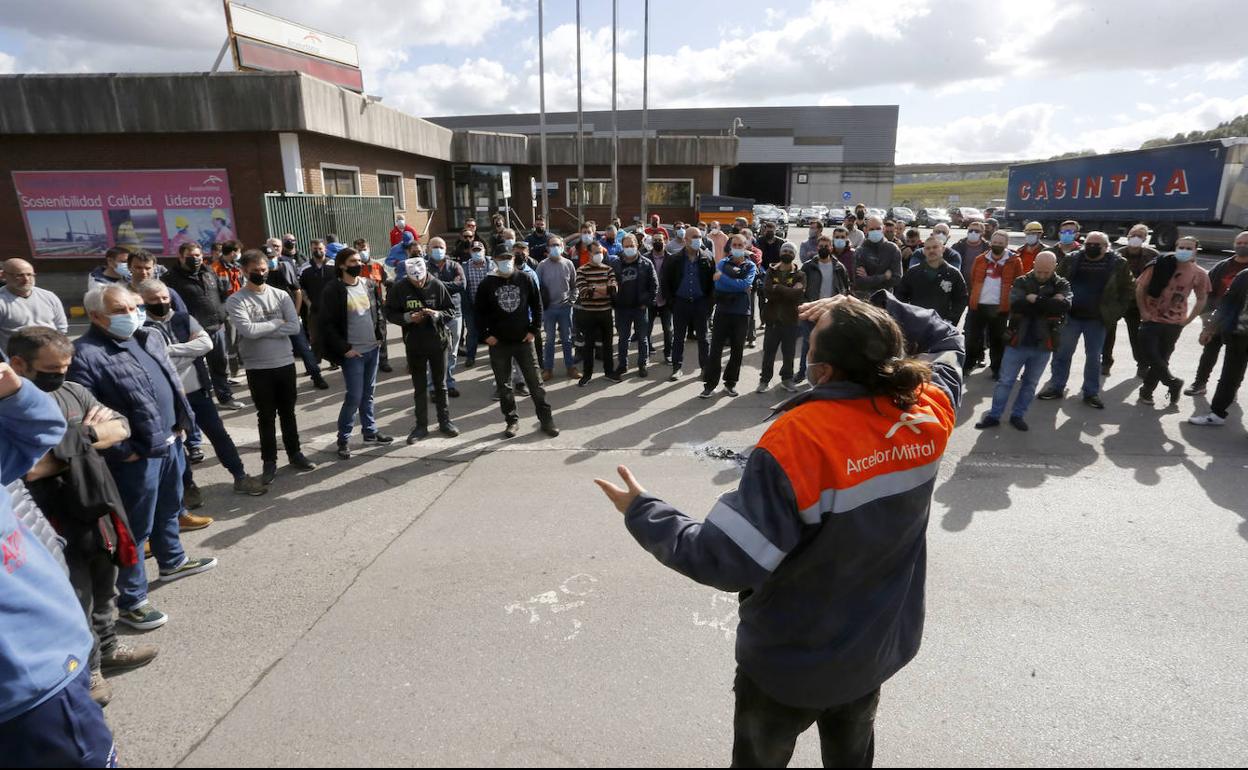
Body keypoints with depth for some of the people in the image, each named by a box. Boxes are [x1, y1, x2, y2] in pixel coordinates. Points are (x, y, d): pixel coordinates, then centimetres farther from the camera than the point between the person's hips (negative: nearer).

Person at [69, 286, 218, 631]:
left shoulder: (150, 338, 7)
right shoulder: (85, 355, -18)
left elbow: (173, 381, 18)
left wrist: (181, 423, 13)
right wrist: (123, 452, -18)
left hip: (171, 443, 8)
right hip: (136, 456, -8)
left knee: (169, 509, 26)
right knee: (136, 528, 3)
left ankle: (172, 561, 48)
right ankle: (130, 601, 17)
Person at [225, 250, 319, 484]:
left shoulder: (281, 295, 3)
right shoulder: (236, 301, -6)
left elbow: (295, 326, -9)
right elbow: (248, 330, -20)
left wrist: (263, 330, -14)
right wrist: (277, 323, -10)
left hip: (285, 363, 3)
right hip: (258, 368, -3)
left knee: (288, 412, 15)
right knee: (266, 417, 7)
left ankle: (294, 454, 29)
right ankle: (269, 462, 19)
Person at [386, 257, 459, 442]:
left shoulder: (436, 285, -9)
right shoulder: (399, 288, -8)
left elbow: (453, 310, -2)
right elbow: (390, 314, -2)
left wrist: (437, 314, -22)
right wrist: (408, 318, -19)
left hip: (438, 341, 0)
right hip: (414, 344, 0)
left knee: (440, 385, 12)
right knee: (419, 387, 10)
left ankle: (444, 421, 25)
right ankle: (421, 426, 21)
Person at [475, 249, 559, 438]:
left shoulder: (525, 280, -1)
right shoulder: (487, 284, -1)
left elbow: (537, 306, 4)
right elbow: (479, 312, 4)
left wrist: (534, 330, -3)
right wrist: (485, 335, -5)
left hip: (524, 340, 0)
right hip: (498, 344, 1)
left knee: (535, 381, 3)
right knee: (503, 385, 8)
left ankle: (546, 419, 12)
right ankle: (512, 421, 21)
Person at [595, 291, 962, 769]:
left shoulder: (798, 438, -35)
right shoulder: (930, 411, -15)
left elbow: (727, 562, -33)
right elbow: (947, 341, 8)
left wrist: (642, 515, -21)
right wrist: (876, 311, -1)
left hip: (793, 662, -5)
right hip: (877, 648, 6)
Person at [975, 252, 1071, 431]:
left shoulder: (1062, 285, 1)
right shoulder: (1022, 282, -2)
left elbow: (1065, 305, -20)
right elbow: (1016, 304, -21)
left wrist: (1035, 300, -21)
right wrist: (1050, 303, -19)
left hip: (1043, 345, 1)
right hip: (1017, 342, -1)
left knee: (1030, 383, 13)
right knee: (1005, 381, 4)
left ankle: (1018, 415, 25)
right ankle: (994, 415, 14)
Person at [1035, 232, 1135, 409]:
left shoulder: (1118, 264, -2)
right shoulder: (1071, 259, 0)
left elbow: (1128, 289, 6)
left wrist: (1115, 311, -1)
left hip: (1097, 319, -1)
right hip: (1071, 315, 1)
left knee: (1093, 357, 6)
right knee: (1062, 353, 6)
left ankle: (1091, 392, 17)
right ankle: (1056, 387, 18)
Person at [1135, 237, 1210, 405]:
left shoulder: (1199, 274, -2)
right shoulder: (1160, 265, -9)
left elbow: (1202, 299, 9)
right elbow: (1140, 287, -4)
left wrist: (1188, 319, 2)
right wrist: (1143, 311, -7)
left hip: (1174, 323, 2)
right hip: (1151, 319, -2)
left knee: (1161, 359, 8)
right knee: (1151, 356, -5)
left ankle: (1146, 391, 22)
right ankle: (1173, 383, 17)